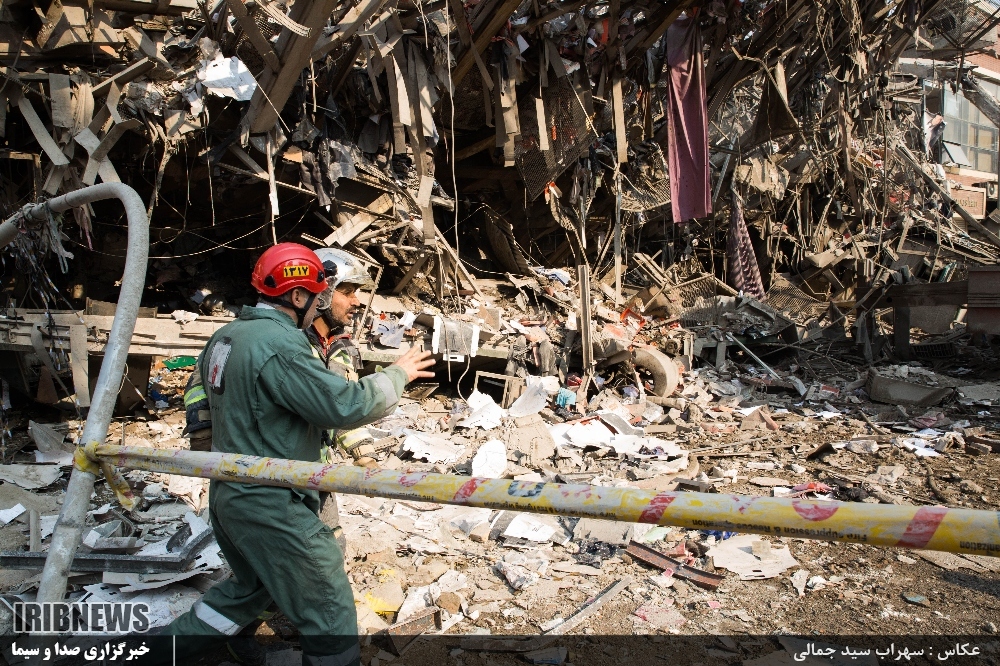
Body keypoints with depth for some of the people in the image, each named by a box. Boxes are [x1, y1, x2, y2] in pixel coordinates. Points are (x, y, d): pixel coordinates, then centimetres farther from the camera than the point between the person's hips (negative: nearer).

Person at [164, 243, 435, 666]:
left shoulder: (225, 337, 5)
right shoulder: (280, 345, -23)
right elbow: (346, 406, -23)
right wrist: (397, 375, -9)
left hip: (227, 494, 10)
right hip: (270, 507, -9)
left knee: (250, 586, 31)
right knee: (331, 613, 4)